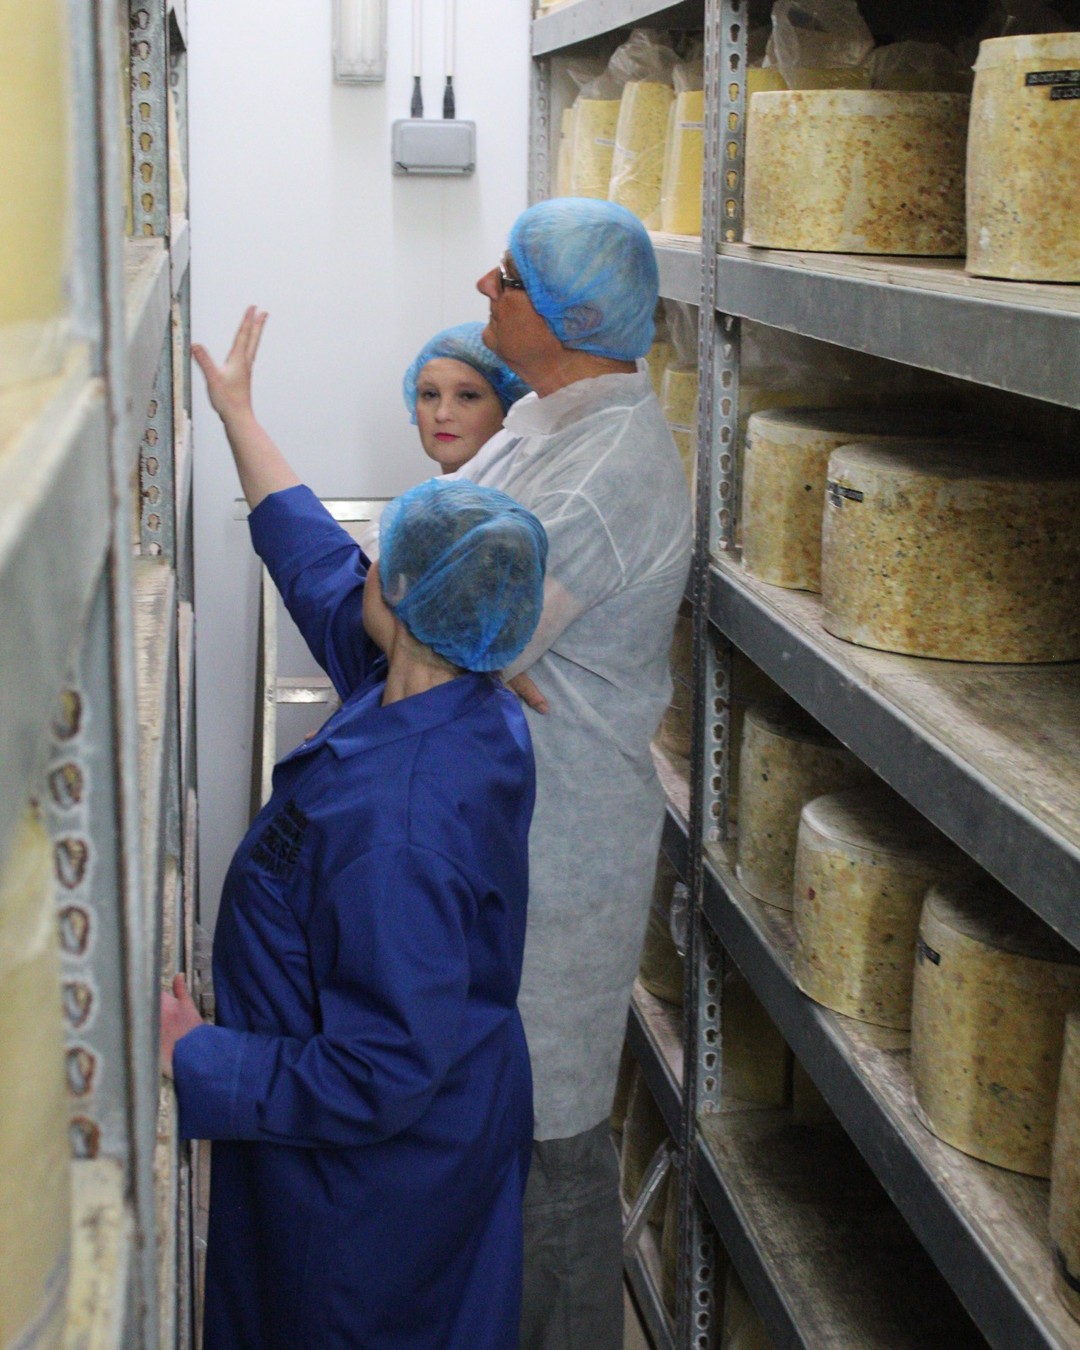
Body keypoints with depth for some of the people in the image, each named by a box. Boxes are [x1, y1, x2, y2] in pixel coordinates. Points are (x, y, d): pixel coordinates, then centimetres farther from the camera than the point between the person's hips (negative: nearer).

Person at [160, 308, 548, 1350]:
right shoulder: (460, 706, -8)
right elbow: (317, 563, 7)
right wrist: (235, 413, 16)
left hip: (380, 1182, -8)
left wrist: (194, 1060, -23)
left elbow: (383, 1076, -33)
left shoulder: (399, 830, -37)